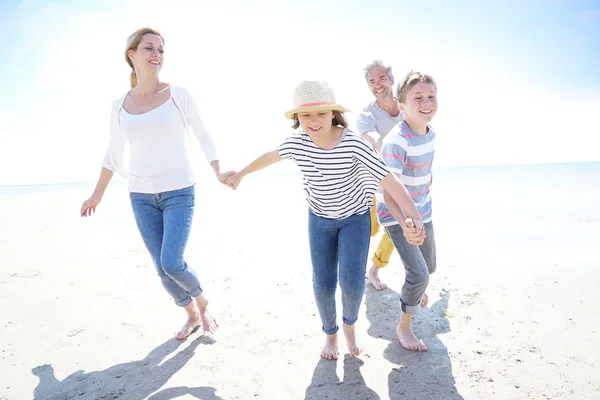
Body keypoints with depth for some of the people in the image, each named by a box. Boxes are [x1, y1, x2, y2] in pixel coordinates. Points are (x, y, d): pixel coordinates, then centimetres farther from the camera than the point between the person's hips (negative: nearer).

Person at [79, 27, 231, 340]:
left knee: (172, 264, -14)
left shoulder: (179, 95, -4)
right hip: (141, 197, 4)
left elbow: (203, 136, 2)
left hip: (179, 193, -3)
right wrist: (97, 195, 19)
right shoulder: (119, 106, 5)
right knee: (163, 270, 6)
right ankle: (193, 316, 30)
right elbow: (114, 153, 14)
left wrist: (218, 172, -12)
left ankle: (203, 302, 19)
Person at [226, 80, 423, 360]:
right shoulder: (297, 143, -17)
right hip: (319, 220, 3)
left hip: (355, 218, -2)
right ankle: (330, 333, 32)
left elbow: (389, 180, -32)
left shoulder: (353, 144, -28)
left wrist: (413, 215, -45)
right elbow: (270, 156, 4)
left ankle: (350, 324, 23)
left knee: (352, 282, -13)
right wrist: (241, 174, 17)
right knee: (323, 285, 1)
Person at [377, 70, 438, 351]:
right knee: (419, 274, -14)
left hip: (422, 211, 7)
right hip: (395, 215, -7)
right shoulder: (396, 141, -27)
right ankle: (404, 326, 12)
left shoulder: (430, 133, -3)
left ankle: (414, 291, 57)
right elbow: (388, 192, -29)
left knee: (430, 267, 21)